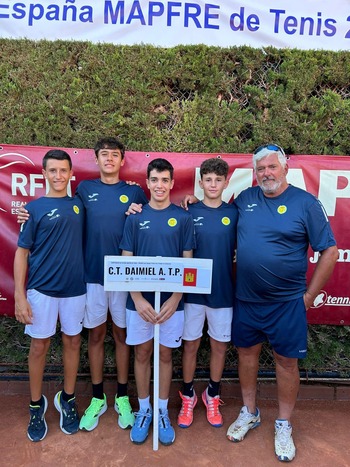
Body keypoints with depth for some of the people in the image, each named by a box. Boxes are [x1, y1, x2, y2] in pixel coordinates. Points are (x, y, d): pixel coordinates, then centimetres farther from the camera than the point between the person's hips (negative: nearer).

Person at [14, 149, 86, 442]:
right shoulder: (34, 208, -2)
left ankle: (68, 399, 32)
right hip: (41, 288, -2)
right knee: (39, 346, 9)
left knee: (72, 341, 12)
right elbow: (22, 253, -2)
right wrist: (20, 296, -7)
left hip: (75, 287, 2)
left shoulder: (79, 204, 4)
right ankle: (37, 405, 30)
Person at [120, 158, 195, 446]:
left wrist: (175, 299, -11)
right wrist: (138, 299, -11)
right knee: (142, 354, 13)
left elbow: (188, 261, -1)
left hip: (171, 301, 0)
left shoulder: (183, 218, -1)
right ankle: (144, 410, 33)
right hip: (139, 300, 1)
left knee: (165, 355, 13)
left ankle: (163, 411, 32)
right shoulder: (135, 217, 0)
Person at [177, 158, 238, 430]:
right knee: (191, 344, 12)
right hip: (193, 292, -1)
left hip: (223, 292, 1)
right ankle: (188, 397, 34)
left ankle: (213, 396, 36)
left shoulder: (234, 213, -1)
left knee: (219, 346, 14)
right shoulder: (189, 213, -4)